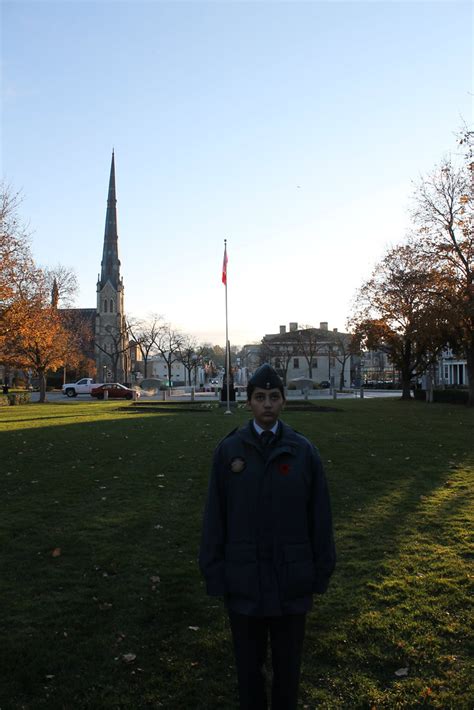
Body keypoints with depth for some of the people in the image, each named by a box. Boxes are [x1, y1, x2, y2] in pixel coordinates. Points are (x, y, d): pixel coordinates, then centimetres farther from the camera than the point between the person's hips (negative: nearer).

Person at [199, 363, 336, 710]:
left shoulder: (304, 451, -6)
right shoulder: (228, 450, -6)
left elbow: (320, 518, -1)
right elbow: (215, 518, -3)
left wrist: (320, 575, 0)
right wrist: (215, 575, -3)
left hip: (291, 579, 0)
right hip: (244, 580, 0)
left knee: (288, 661, 18)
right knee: (249, 662, 18)